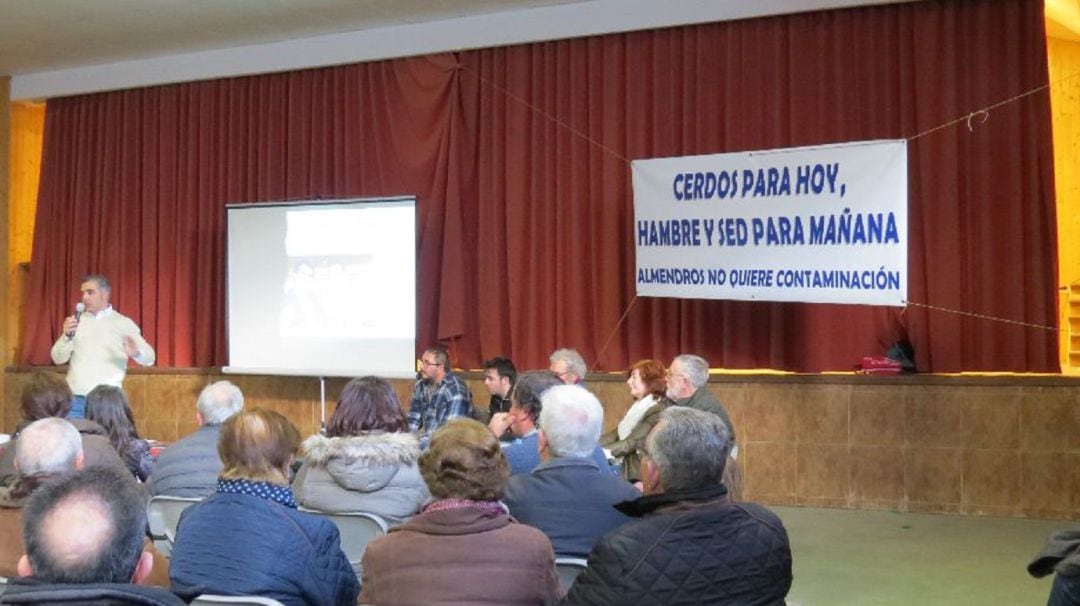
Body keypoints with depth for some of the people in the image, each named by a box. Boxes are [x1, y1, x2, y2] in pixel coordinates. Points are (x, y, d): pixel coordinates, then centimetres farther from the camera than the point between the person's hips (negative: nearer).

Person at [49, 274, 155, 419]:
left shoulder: (123, 323, 2)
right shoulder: (76, 321, 10)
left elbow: (149, 358, -3)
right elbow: (58, 358, 7)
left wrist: (136, 353, -26)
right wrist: (66, 336, -13)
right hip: (75, 398, 2)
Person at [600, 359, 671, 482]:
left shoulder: (658, 410, -12)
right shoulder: (638, 406, 16)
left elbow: (630, 444, -18)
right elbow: (614, 435, 11)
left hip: (637, 475, -8)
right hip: (623, 465, 8)